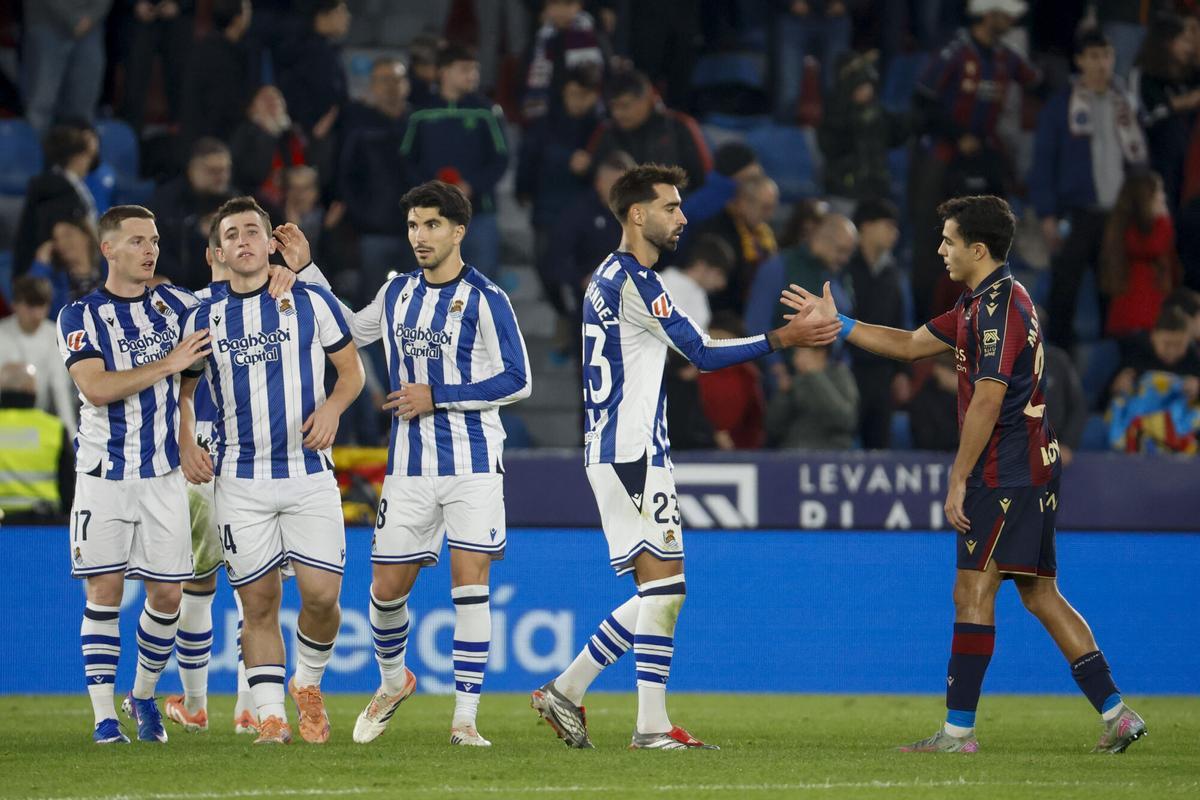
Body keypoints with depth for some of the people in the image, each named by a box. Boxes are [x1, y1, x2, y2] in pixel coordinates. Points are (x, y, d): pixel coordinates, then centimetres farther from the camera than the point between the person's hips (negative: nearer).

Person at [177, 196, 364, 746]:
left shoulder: (311, 302, 3)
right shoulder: (205, 318, 7)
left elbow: (351, 369, 10)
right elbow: (183, 388, 18)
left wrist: (332, 407, -10)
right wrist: (186, 445, 1)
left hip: (309, 472, -1)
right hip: (239, 479, 1)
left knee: (321, 594, -8)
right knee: (258, 603, -2)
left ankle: (308, 684, 18)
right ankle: (271, 715, 5)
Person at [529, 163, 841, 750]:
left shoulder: (611, 276, 18)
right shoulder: (632, 279, -13)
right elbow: (702, 353, -15)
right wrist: (783, 338, -14)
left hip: (614, 452, 10)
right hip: (631, 452, -10)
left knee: (659, 591, 10)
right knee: (663, 581, -10)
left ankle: (565, 691, 13)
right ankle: (652, 725, -11)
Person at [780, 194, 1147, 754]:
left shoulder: (999, 305, -16)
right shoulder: (981, 304, 16)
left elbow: (988, 399, -20)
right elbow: (911, 345, 26)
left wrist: (959, 478, -18)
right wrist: (837, 324, 22)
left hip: (1006, 473, -10)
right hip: (1029, 469, 10)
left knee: (973, 592, -8)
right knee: (1040, 596, 10)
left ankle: (959, 729, -7)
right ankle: (1115, 713, 9)